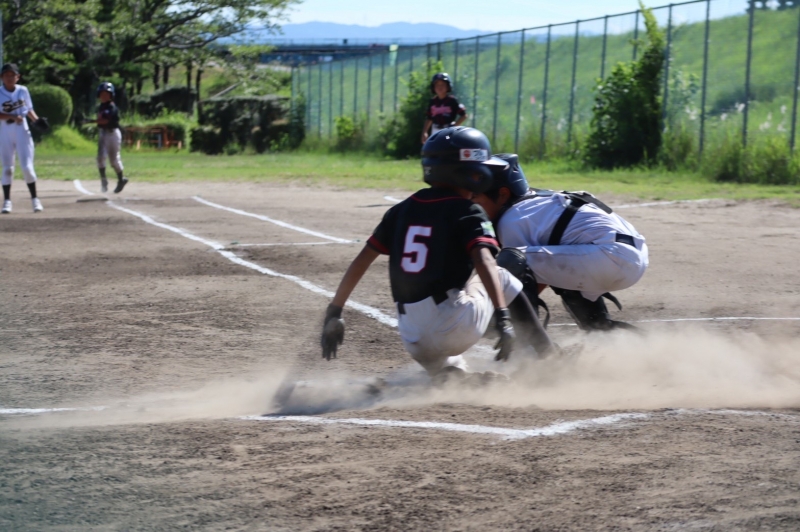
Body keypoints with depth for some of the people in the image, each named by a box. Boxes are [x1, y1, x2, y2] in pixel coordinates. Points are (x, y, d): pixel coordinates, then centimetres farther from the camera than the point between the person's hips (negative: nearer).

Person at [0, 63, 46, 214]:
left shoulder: (23, 91, 2)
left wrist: (37, 120, -3)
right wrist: (12, 117, -26)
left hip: (22, 133, 1)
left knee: (27, 167, -4)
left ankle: (35, 199, 5)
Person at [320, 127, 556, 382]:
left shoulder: (402, 210, 14)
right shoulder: (467, 212, -2)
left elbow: (362, 260, 12)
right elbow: (484, 261, -18)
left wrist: (334, 313, 17)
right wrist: (502, 319, -26)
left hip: (414, 341, 5)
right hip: (455, 327, -4)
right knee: (501, 278, 20)